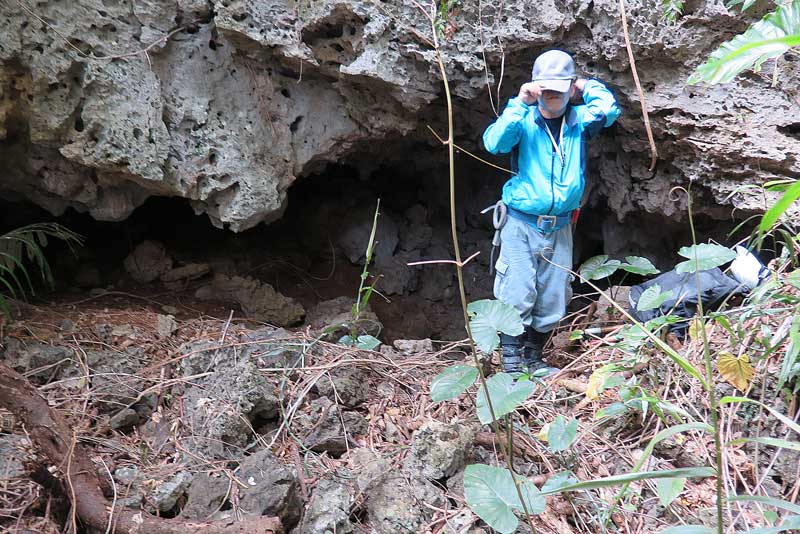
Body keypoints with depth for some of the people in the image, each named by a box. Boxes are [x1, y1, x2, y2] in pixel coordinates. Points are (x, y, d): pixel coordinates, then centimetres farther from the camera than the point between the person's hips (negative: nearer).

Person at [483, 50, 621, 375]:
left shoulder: (578, 120, 8)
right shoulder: (524, 120, -5)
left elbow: (610, 108, -4)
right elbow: (494, 142, -21)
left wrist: (586, 87, 8)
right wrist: (520, 103, -25)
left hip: (560, 227, 4)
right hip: (521, 223, -4)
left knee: (552, 303, 9)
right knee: (517, 298, -9)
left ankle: (533, 360, 24)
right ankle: (512, 366, -1)